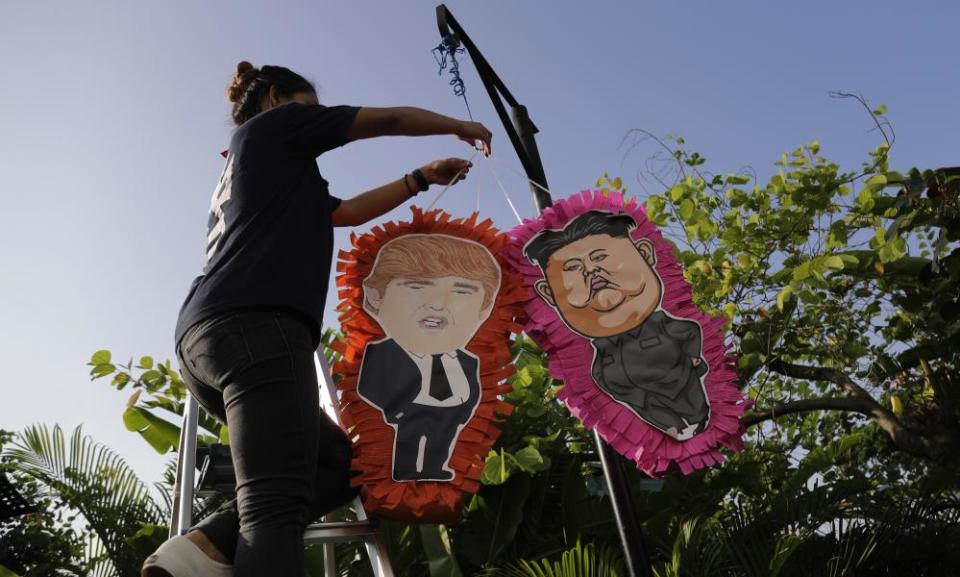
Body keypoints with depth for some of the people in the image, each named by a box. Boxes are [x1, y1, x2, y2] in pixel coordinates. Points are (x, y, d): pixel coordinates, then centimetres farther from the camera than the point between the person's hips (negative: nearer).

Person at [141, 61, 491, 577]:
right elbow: (392, 119, 18)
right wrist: (461, 126, 34)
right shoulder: (275, 123, 14)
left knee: (337, 461, 7)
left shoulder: (243, 171, 36)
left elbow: (348, 212, 38)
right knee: (276, 507, -19)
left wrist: (423, 177, 40)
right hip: (254, 323, -9)